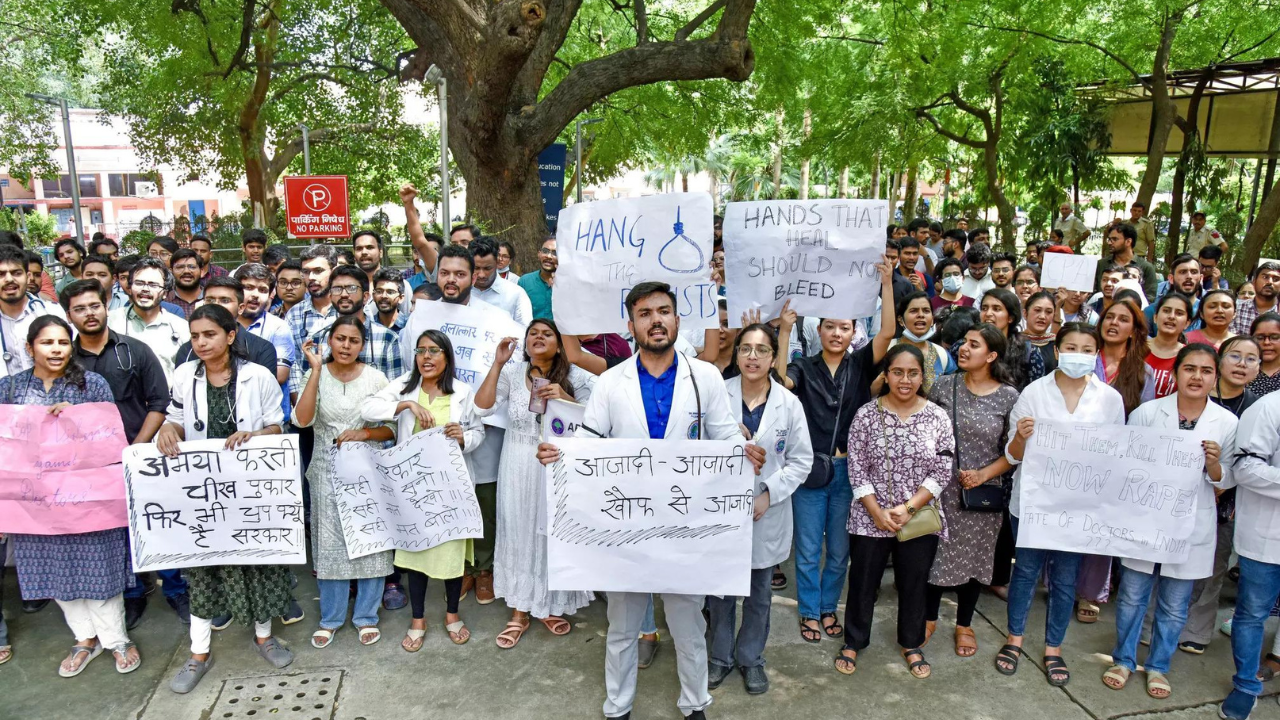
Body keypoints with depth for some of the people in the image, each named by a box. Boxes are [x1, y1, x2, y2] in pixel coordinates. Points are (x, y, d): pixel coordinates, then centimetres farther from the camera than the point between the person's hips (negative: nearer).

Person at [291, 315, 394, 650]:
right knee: (330, 543, 7)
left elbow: (392, 429, 2)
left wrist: (365, 433, -17)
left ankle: (366, 616, 20)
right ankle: (330, 617, 24)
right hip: (327, 470, 0)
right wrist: (317, 369, -19)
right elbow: (302, 420, -18)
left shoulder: (375, 378, -2)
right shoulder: (315, 376, -1)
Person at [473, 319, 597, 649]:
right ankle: (519, 612, 23)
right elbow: (482, 408, -8)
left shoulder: (575, 377, -4)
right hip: (518, 469, 1)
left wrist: (565, 398, -23)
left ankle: (550, 606, 29)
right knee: (519, 533, 9)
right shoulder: (511, 373, 0)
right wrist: (497, 364, -12)